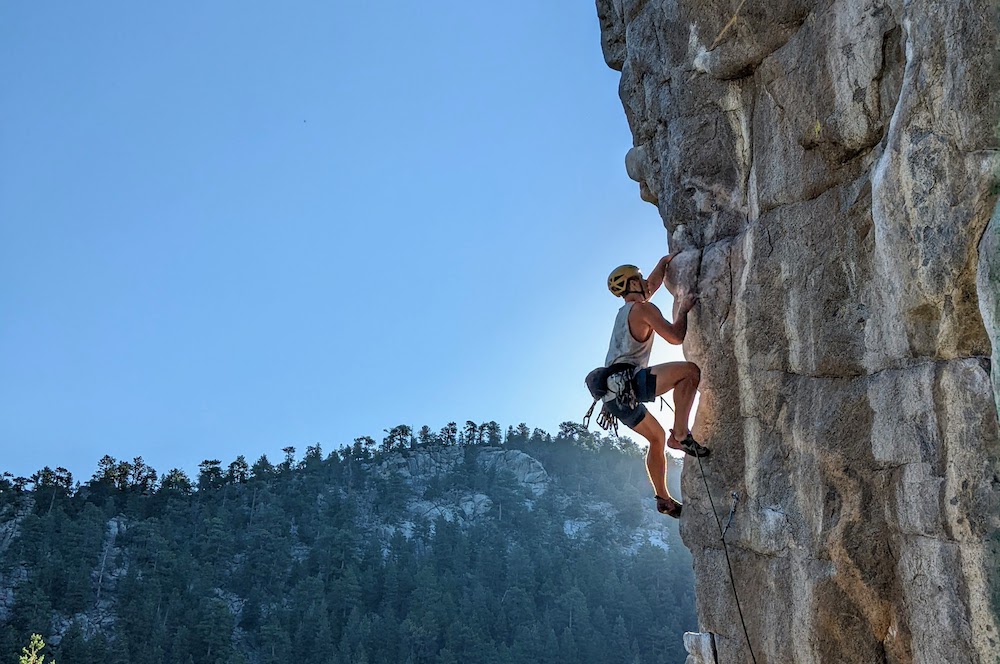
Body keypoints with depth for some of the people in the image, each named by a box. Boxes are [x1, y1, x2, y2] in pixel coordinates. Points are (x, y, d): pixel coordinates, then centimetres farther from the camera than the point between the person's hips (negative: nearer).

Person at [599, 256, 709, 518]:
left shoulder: (625, 310, 25)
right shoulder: (644, 309, -3)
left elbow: (653, 284, 43)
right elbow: (676, 337, -10)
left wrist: (664, 261, 44)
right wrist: (684, 309, 4)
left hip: (614, 392, 10)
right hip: (628, 382, -10)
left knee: (657, 437, 22)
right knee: (690, 371, -16)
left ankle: (663, 498, 20)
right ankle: (680, 435, -18)